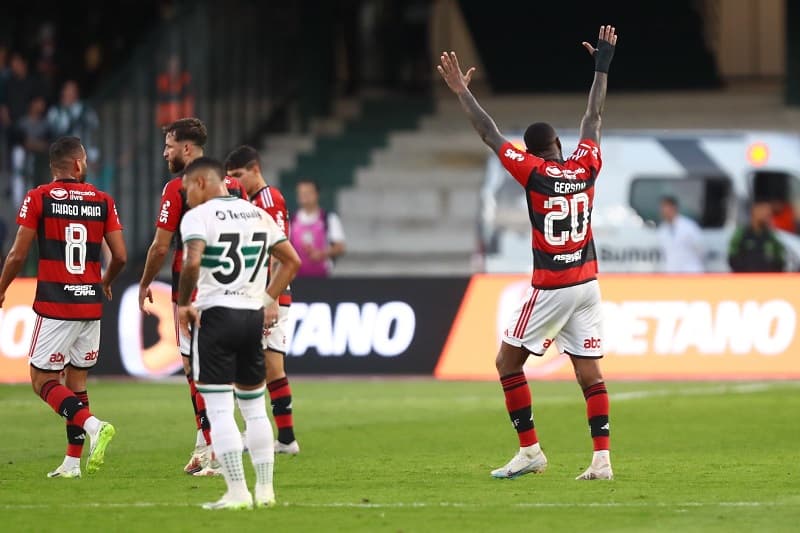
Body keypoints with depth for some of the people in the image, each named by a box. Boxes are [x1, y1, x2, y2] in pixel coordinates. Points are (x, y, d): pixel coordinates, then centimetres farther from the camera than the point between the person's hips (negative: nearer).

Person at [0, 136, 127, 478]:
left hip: (55, 305, -4)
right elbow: (120, 256, 5)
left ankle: (92, 425, -22)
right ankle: (72, 462, 10)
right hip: (91, 304, 4)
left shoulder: (38, 199, -4)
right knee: (76, 380, 13)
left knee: (43, 380, 1)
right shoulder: (102, 202, 5)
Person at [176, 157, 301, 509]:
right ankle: (264, 489, 16)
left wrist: (183, 303, -9)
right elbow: (292, 261, 17)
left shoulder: (198, 216, -7)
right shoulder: (257, 214, 13)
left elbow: (192, 262, -23)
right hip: (253, 317, 6)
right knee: (254, 408, 16)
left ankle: (237, 491, -7)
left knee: (219, 411, -3)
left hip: (215, 316, -6)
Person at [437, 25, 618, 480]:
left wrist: (462, 91, 5)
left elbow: (491, 135, -3)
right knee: (590, 372, 4)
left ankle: (530, 450, 3)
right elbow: (594, 118, 17)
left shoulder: (534, 172, -8)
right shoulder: (585, 168, 3)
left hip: (550, 287, -5)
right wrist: (602, 66, 28)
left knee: (508, 361, 7)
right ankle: (602, 459, -5)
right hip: (587, 284, 5)